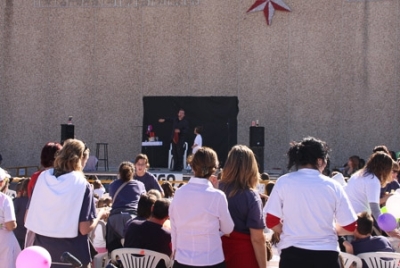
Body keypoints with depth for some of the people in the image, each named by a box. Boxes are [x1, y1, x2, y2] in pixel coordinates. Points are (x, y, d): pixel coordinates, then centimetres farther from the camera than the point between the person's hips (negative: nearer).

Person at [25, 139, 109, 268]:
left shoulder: (43, 177, 1)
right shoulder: (82, 185, -11)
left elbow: (29, 218, 5)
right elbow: (85, 229, -15)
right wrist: (100, 214, 3)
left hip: (42, 253, 4)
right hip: (72, 256, -4)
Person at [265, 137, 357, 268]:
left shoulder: (283, 182, -3)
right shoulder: (332, 186, -2)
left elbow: (271, 222, -2)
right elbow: (350, 227, 2)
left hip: (293, 254, 0)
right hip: (326, 255, 0)